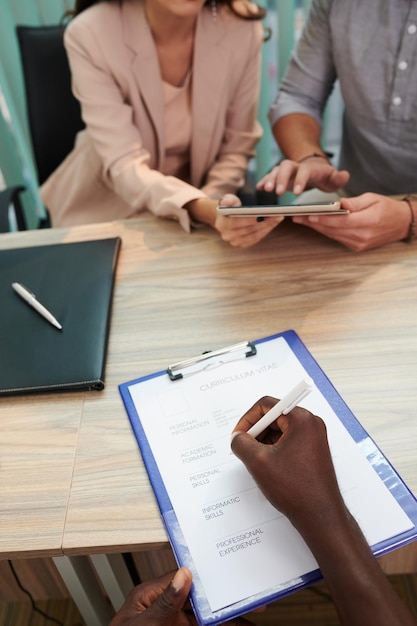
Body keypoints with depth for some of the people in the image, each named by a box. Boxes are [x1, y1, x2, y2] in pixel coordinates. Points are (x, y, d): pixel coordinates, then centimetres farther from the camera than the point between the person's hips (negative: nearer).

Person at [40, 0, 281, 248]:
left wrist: (211, 204, -21)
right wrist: (203, 209, -39)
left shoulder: (243, 27, -12)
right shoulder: (89, 34, -18)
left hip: (207, 197, 2)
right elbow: (124, 163, -23)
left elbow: (237, 146, -4)